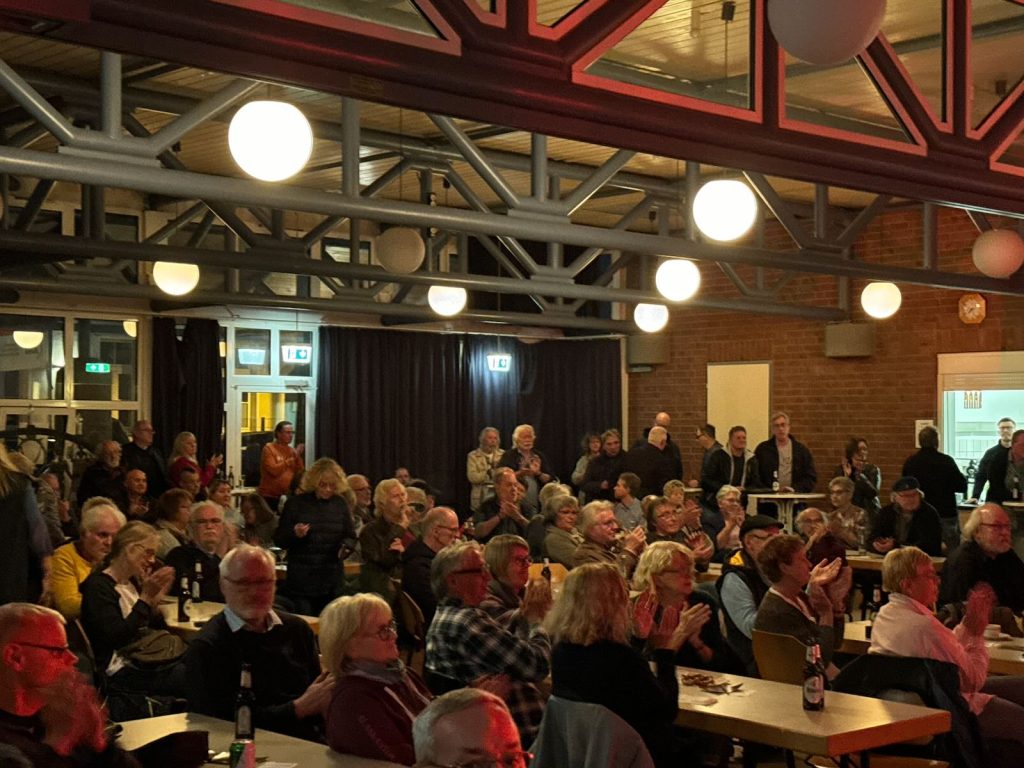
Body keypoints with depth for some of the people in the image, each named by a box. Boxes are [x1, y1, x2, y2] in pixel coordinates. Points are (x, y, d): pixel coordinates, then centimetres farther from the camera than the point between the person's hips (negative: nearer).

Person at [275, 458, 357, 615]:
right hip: (301, 581, -3)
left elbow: (351, 536, 14)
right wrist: (294, 534, -20)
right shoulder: (296, 503, -1)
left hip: (332, 583, 3)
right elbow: (279, 540, 1)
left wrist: (346, 546, -9)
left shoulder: (340, 504, 7)